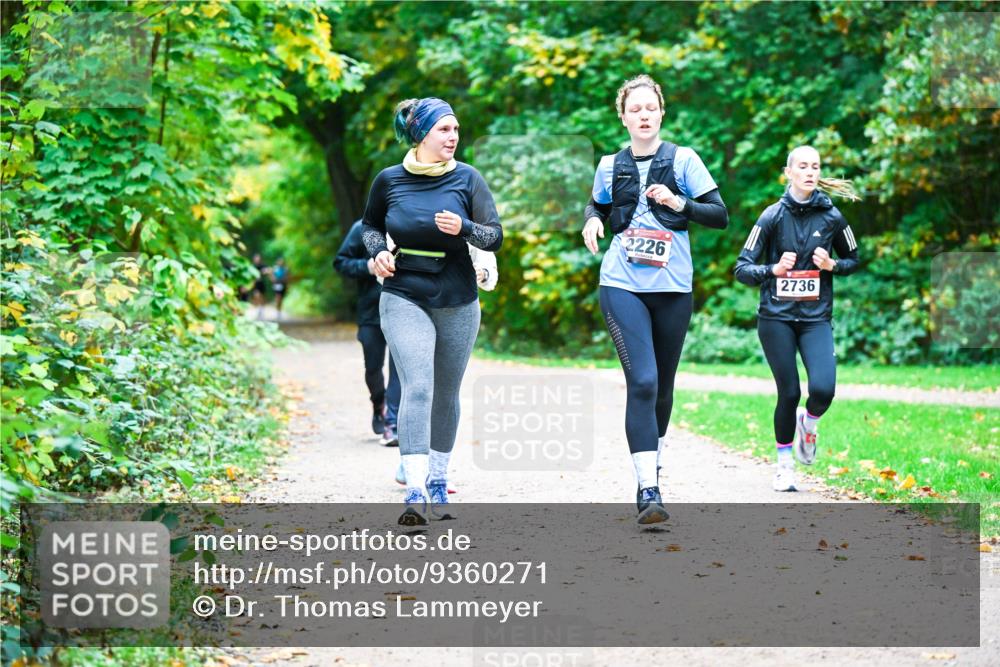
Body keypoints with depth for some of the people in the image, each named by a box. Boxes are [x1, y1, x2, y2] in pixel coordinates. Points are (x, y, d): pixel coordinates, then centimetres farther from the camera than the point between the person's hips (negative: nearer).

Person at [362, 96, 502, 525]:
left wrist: (464, 228, -21)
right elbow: (370, 225, 17)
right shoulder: (389, 180, -1)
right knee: (417, 388, -18)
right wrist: (378, 253, -3)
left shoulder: (467, 178, -1)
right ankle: (415, 491, -23)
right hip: (404, 299, -2)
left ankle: (438, 482, 27)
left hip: (458, 302, 2)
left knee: (446, 394, 11)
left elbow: (496, 236, -2)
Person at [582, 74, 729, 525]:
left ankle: (653, 469, 35)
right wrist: (592, 221, 2)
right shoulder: (611, 166, 7)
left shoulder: (682, 160, 2)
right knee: (642, 383, -15)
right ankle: (648, 491, -19)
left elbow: (720, 216, 0)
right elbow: (597, 205, 25)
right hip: (622, 285, -1)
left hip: (673, 287, 1)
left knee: (662, 387, 12)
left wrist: (680, 203, -16)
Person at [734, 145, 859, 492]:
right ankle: (784, 464, 20)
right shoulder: (773, 216, -4)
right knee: (789, 393, -2)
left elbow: (853, 260, 16)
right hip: (776, 317, -1)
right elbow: (742, 268, -3)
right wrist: (774, 270, -21)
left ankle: (808, 424, 20)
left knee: (823, 389, -17)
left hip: (816, 318, 1)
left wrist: (832, 265, -5)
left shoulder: (832, 217, 1)